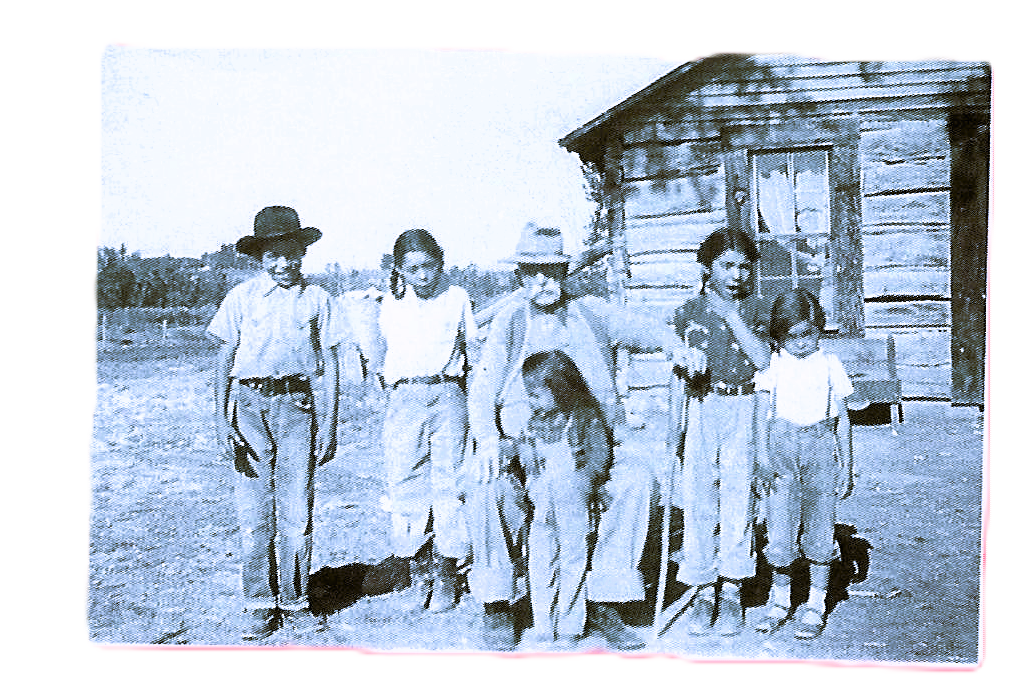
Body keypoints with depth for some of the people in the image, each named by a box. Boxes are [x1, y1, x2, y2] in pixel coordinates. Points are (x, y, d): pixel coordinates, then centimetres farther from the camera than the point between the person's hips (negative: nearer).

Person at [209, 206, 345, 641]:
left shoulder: (316, 299, 6)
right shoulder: (242, 297, 4)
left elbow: (329, 367, 7)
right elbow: (223, 361, 5)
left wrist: (329, 426, 2)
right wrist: (221, 418, -4)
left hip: (298, 405, 0)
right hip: (249, 404, 0)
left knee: (297, 511, 2)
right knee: (254, 512, 1)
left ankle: (294, 603, 16)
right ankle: (260, 605, 14)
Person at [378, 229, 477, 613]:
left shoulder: (457, 298, 5)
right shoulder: (391, 304, 9)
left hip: (449, 396, -1)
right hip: (405, 398, 1)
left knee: (448, 483, -2)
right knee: (406, 484, -1)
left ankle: (445, 577, 9)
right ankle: (419, 573, 12)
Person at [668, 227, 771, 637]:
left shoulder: (754, 310, 7)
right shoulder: (688, 312, 9)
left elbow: (763, 360, -7)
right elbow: (673, 366, 12)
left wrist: (731, 315, -8)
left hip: (744, 411, -1)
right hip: (699, 408, 1)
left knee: (738, 495, -4)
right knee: (697, 498, -1)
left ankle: (730, 591, 7)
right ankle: (703, 591, 9)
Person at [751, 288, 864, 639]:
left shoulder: (830, 365, 2)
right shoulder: (773, 365, 3)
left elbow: (843, 419, 6)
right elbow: (762, 411, 4)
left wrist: (846, 465, 5)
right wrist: (762, 450, -9)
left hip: (821, 445, 0)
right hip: (782, 444, 0)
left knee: (819, 527, 3)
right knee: (780, 522, 0)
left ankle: (816, 604, 16)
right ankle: (780, 598, 19)